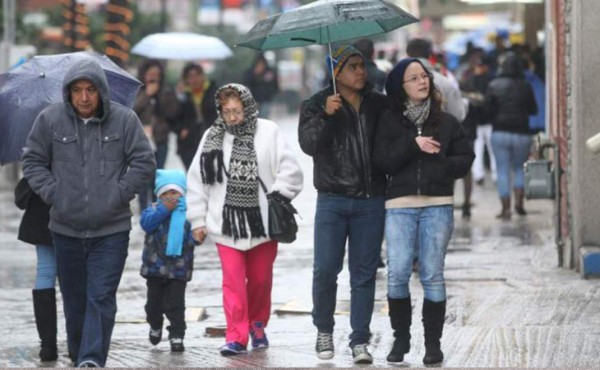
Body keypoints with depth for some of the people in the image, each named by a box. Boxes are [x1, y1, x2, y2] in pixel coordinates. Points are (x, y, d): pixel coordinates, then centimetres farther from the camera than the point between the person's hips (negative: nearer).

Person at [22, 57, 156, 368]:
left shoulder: (124, 119, -4)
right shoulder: (50, 119, -1)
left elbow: (144, 163, 0)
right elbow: (32, 161, 8)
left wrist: (118, 194, -8)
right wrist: (52, 193, -4)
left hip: (111, 229, -2)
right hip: (66, 228, 2)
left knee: (101, 298, -11)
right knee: (74, 298, 11)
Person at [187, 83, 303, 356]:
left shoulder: (268, 132, -3)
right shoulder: (212, 137, 2)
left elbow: (290, 170, -2)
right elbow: (197, 180, 6)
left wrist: (277, 198, -10)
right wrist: (198, 219, 5)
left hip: (262, 221, 0)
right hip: (226, 223, 0)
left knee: (260, 278, 11)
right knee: (233, 280, -6)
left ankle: (257, 325, 33)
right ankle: (236, 336, -4)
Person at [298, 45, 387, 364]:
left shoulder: (379, 104, 11)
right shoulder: (317, 105, 3)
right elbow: (308, 143, -11)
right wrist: (326, 115, -25)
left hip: (370, 202, 2)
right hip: (333, 200, -2)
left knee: (364, 273, 2)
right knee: (325, 269, -4)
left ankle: (360, 341, 6)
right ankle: (324, 330, 17)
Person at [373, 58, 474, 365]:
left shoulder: (445, 121, 11)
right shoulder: (390, 121, 7)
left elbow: (465, 158, 9)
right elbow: (382, 161, -3)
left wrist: (444, 165, -9)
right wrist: (412, 143, -12)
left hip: (438, 205, 1)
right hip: (399, 204, 0)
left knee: (432, 275, -1)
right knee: (397, 274, -7)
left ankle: (433, 342, 6)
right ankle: (400, 338, 9)